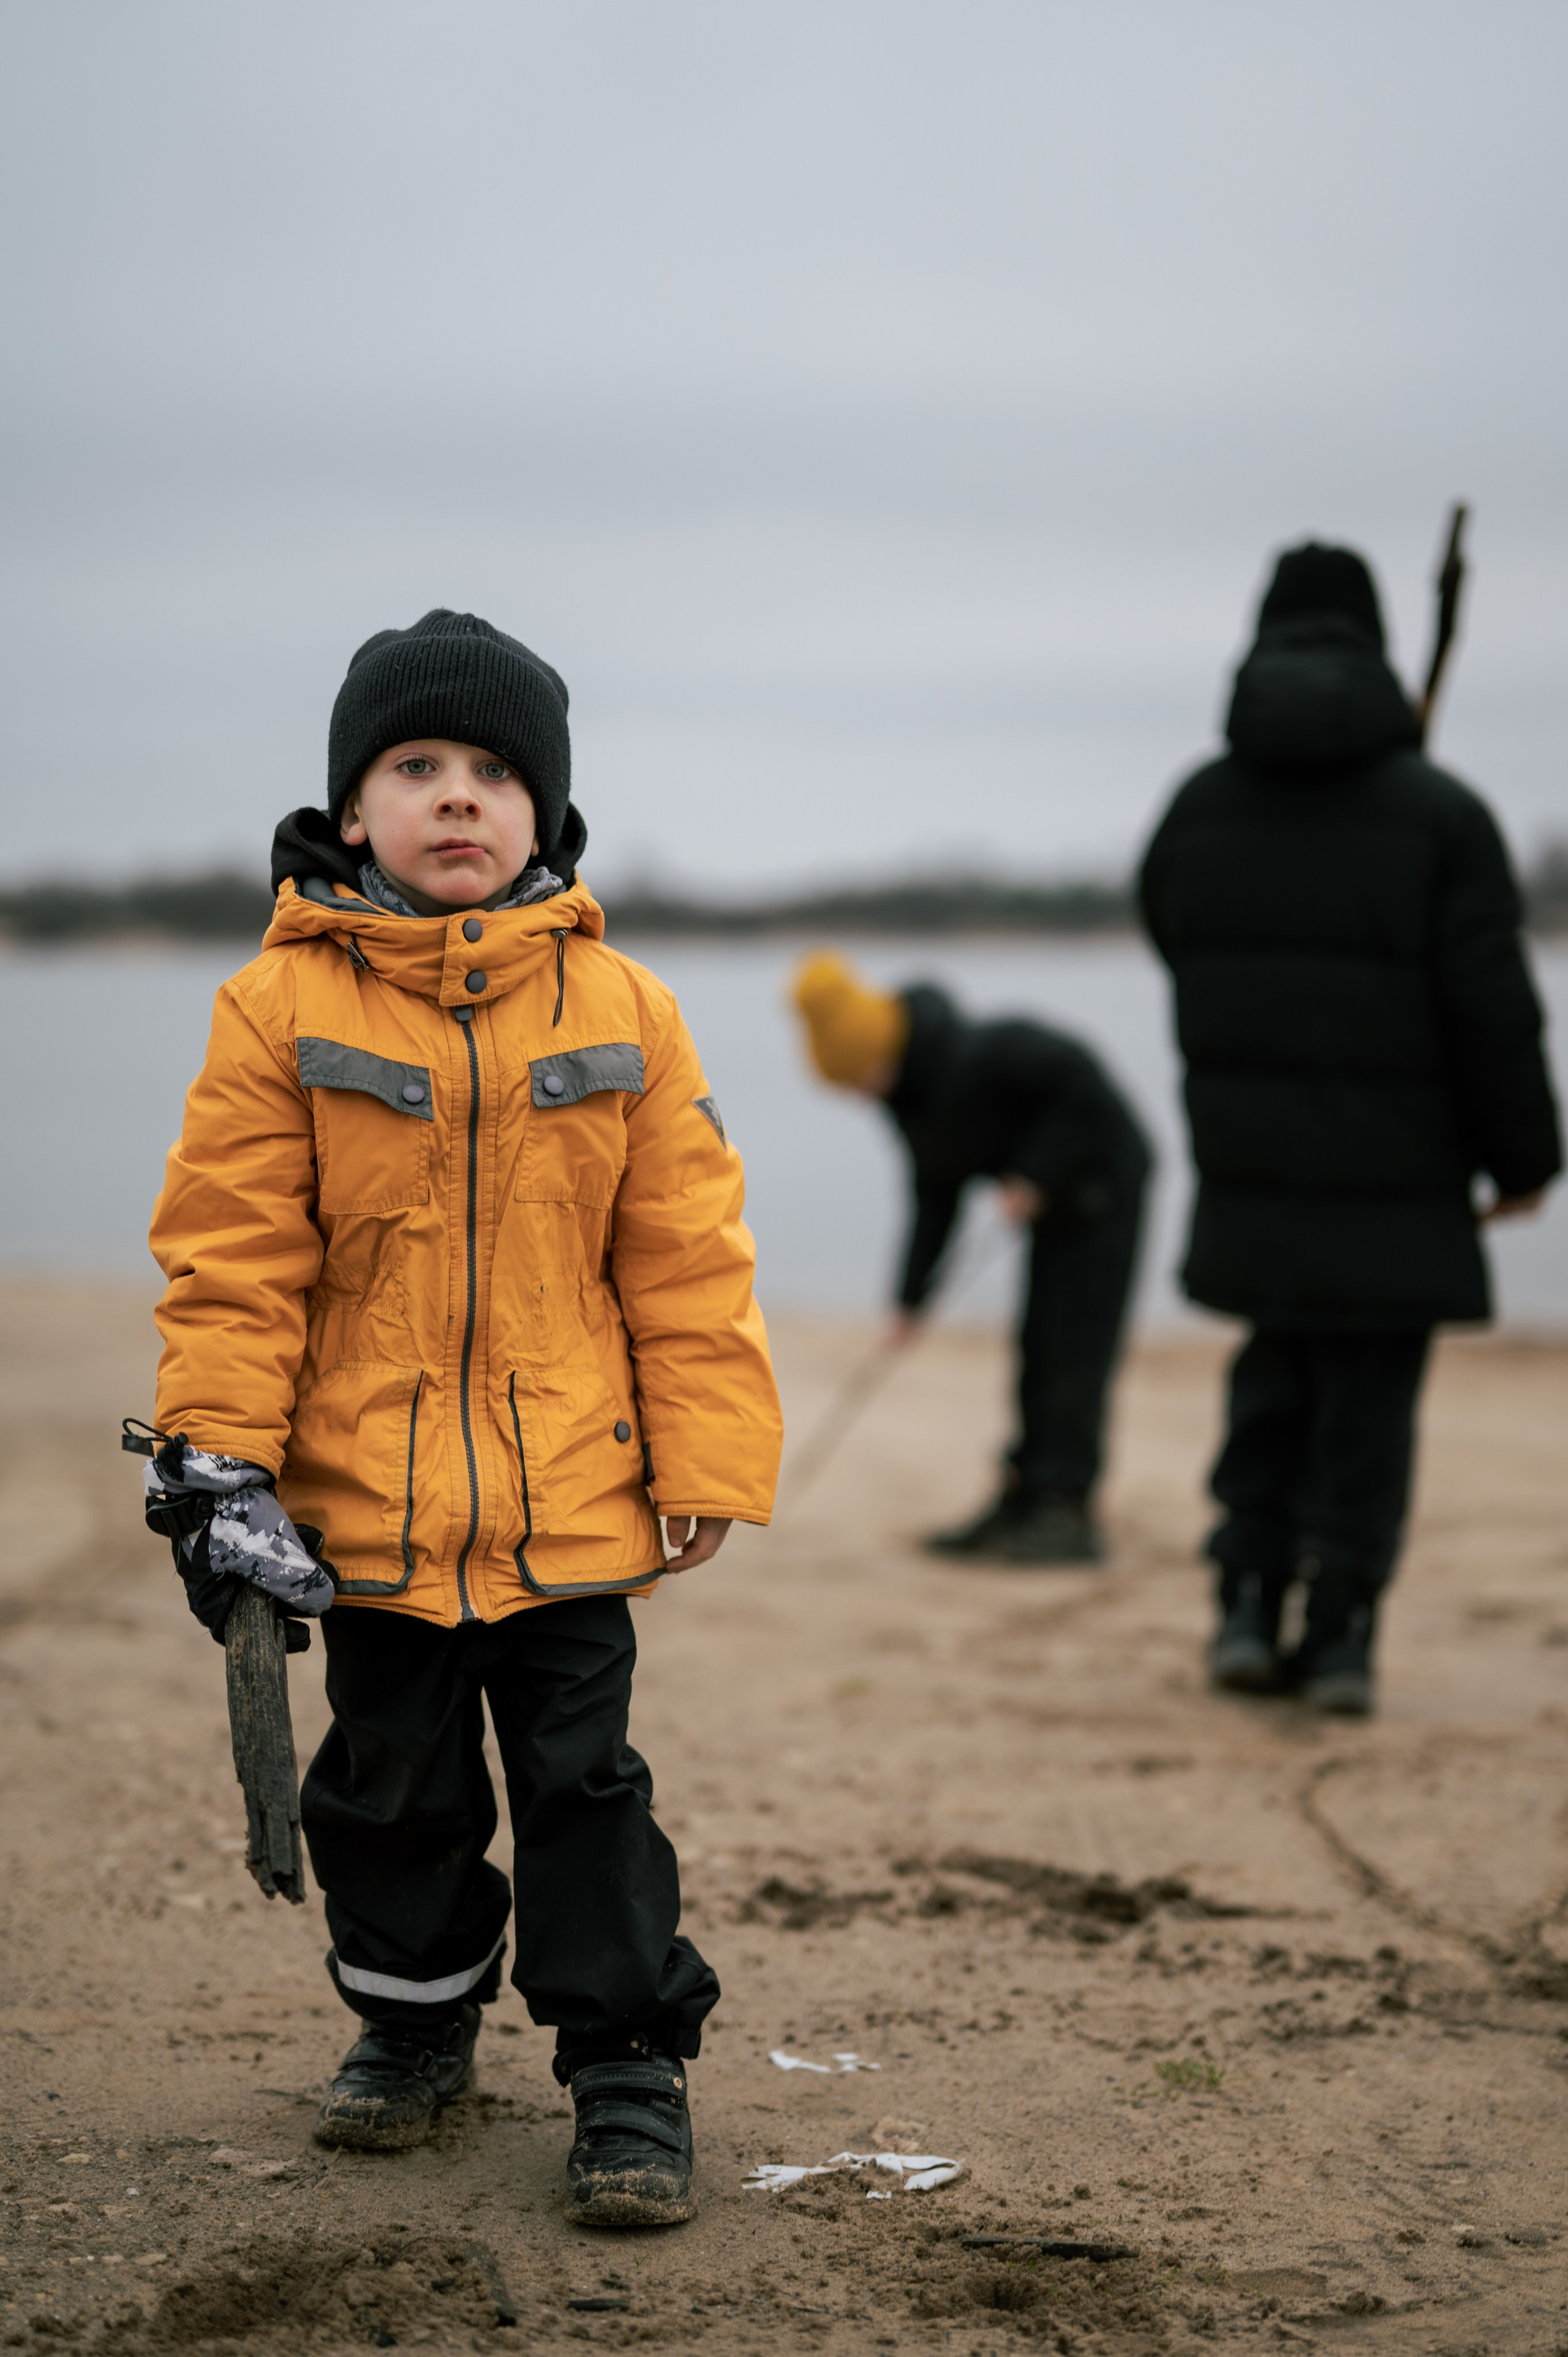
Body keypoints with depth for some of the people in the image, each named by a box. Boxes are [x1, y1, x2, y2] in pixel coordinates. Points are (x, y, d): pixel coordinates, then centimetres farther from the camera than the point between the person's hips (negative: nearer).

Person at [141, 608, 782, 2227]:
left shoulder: (621, 1012, -1)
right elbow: (231, 1254, -4)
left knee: (582, 1781, 4)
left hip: (570, 1499, 0)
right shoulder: (282, 1008, -5)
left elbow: (685, 1258, 2)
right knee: (391, 1784, 15)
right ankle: (413, 2015, 36)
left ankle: (630, 2065, 15)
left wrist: (706, 1465, 1)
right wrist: (218, 1457, -10)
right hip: (365, 1495, 1)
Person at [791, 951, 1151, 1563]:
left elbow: (1083, 1082, -26)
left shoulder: (976, 1052, -29)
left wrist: (1034, 1177, -25)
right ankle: (1024, 1504, 12)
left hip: (1101, 1175, -8)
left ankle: (1067, 1516, -12)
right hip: (1055, 1197, 9)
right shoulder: (906, 1096, -1)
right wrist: (910, 1300, 1)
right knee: (1038, 1350, 8)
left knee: (1072, 1348, -12)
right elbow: (935, 1196, 5)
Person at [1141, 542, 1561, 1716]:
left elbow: (1176, 946, 16)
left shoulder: (1198, 809, 1)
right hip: (1395, 1184, -3)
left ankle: (1248, 1609, 13)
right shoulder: (1440, 816, -11)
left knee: (1274, 1387, 19)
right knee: (1369, 1403, 6)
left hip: (1250, 1176, 4)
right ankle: (1342, 1635, 8)